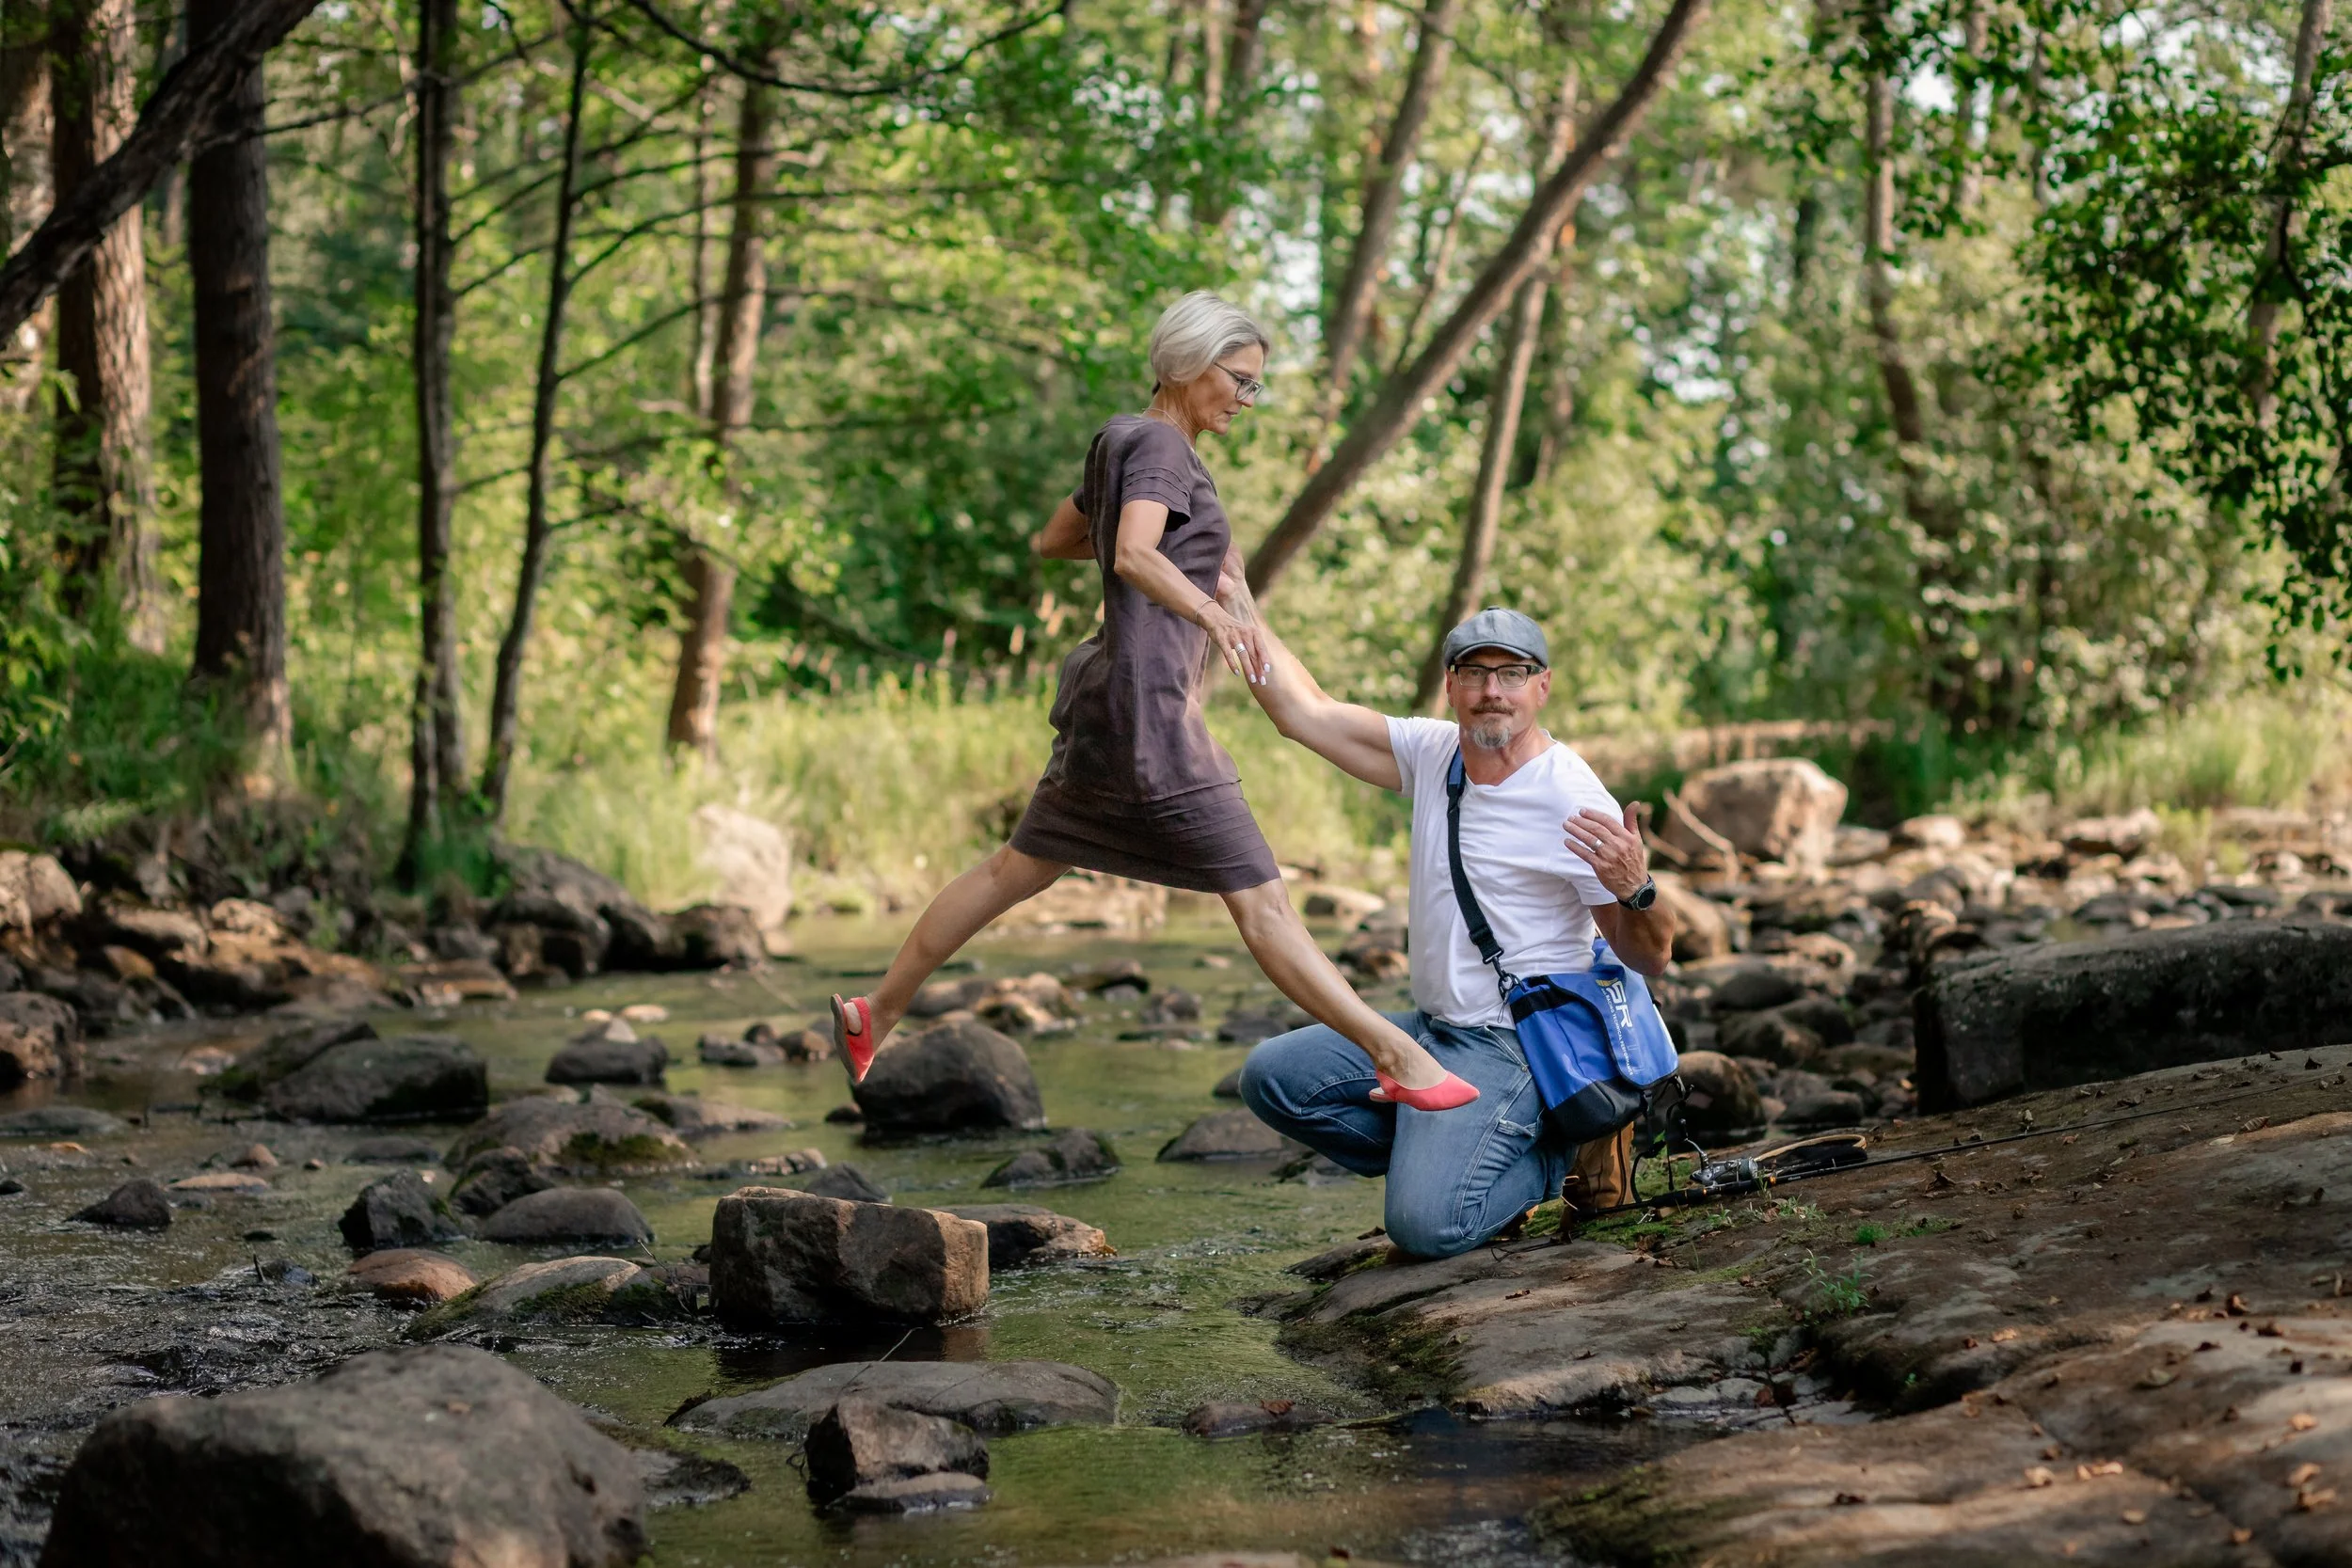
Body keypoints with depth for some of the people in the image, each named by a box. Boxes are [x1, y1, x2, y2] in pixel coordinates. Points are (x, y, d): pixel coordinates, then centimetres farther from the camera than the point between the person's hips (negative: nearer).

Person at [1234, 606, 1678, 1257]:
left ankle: (1549, 1157, 6)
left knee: (1427, 1224, -24)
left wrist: (1637, 889, -34)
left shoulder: (1578, 803, -16)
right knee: (1270, 1075, -4)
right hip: (1429, 1027, 7)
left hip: (1516, 1044, -7)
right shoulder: (1432, 751, 3)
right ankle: (1447, 1159, 4)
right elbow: (1305, 711, 4)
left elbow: (1649, 957, -12)